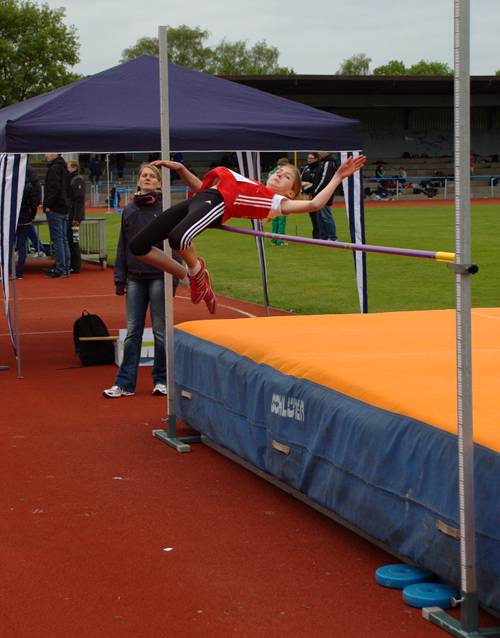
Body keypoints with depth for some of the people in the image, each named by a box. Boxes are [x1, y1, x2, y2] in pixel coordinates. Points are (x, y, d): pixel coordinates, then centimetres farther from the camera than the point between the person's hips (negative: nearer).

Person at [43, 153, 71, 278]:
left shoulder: (54, 168, -13)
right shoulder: (63, 168, 17)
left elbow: (53, 188, -21)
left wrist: (48, 205, -17)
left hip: (55, 209, -9)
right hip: (64, 208, 9)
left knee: (57, 239, -8)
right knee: (63, 239, 12)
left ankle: (60, 269, -9)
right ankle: (66, 268, 14)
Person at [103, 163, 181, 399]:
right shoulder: (129, 210, 8)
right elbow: (123, 246, 12)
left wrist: (174, 278, -11)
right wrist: (119, 278, 8)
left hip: (159, 277, -4)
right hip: (135, 278, 4)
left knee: (160, 331, 5)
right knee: (132, 331, 5)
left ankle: (161, 380, 16)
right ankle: (125, 383, 8)